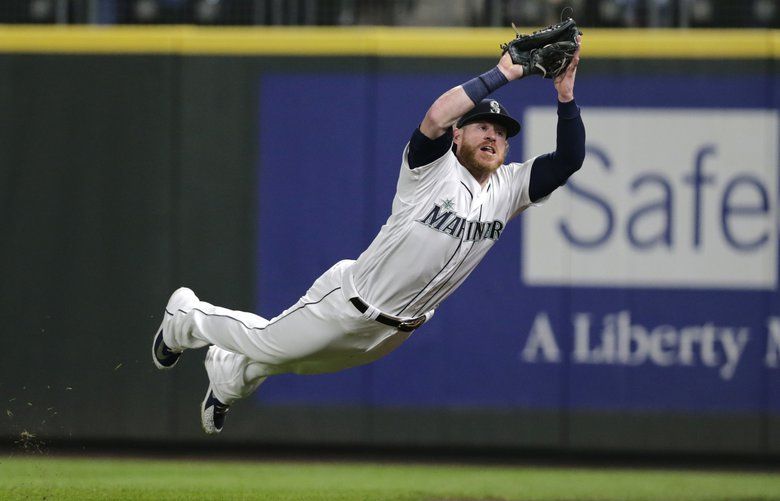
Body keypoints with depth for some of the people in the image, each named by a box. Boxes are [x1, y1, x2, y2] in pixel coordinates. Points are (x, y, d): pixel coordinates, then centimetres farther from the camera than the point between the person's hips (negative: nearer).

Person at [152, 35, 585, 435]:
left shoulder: (508, 188, -5)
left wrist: (565, 94, -25)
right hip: (350, 303, -6)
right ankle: (187, 316, 41)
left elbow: (568, 160, -14)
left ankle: (229, 374, 53)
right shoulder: (435, 167, -21)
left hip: (395, 330, 6)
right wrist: (501, 75, -39)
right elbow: (436, 117, -43)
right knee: (268, 344, 12)